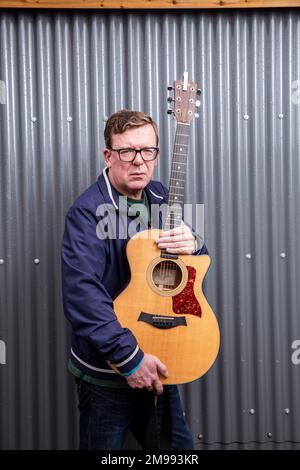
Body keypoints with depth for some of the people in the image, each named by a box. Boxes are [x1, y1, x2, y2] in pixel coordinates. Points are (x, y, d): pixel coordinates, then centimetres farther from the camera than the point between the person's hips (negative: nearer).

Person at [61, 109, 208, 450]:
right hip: (107, 373, -6)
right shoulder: (87, 212, -20)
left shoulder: (160, 197, 3)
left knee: (180, 445, 22)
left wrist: (193, 245, -15)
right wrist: (129, 357, -32)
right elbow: (81, 291, -31)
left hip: (160, 362, 7)